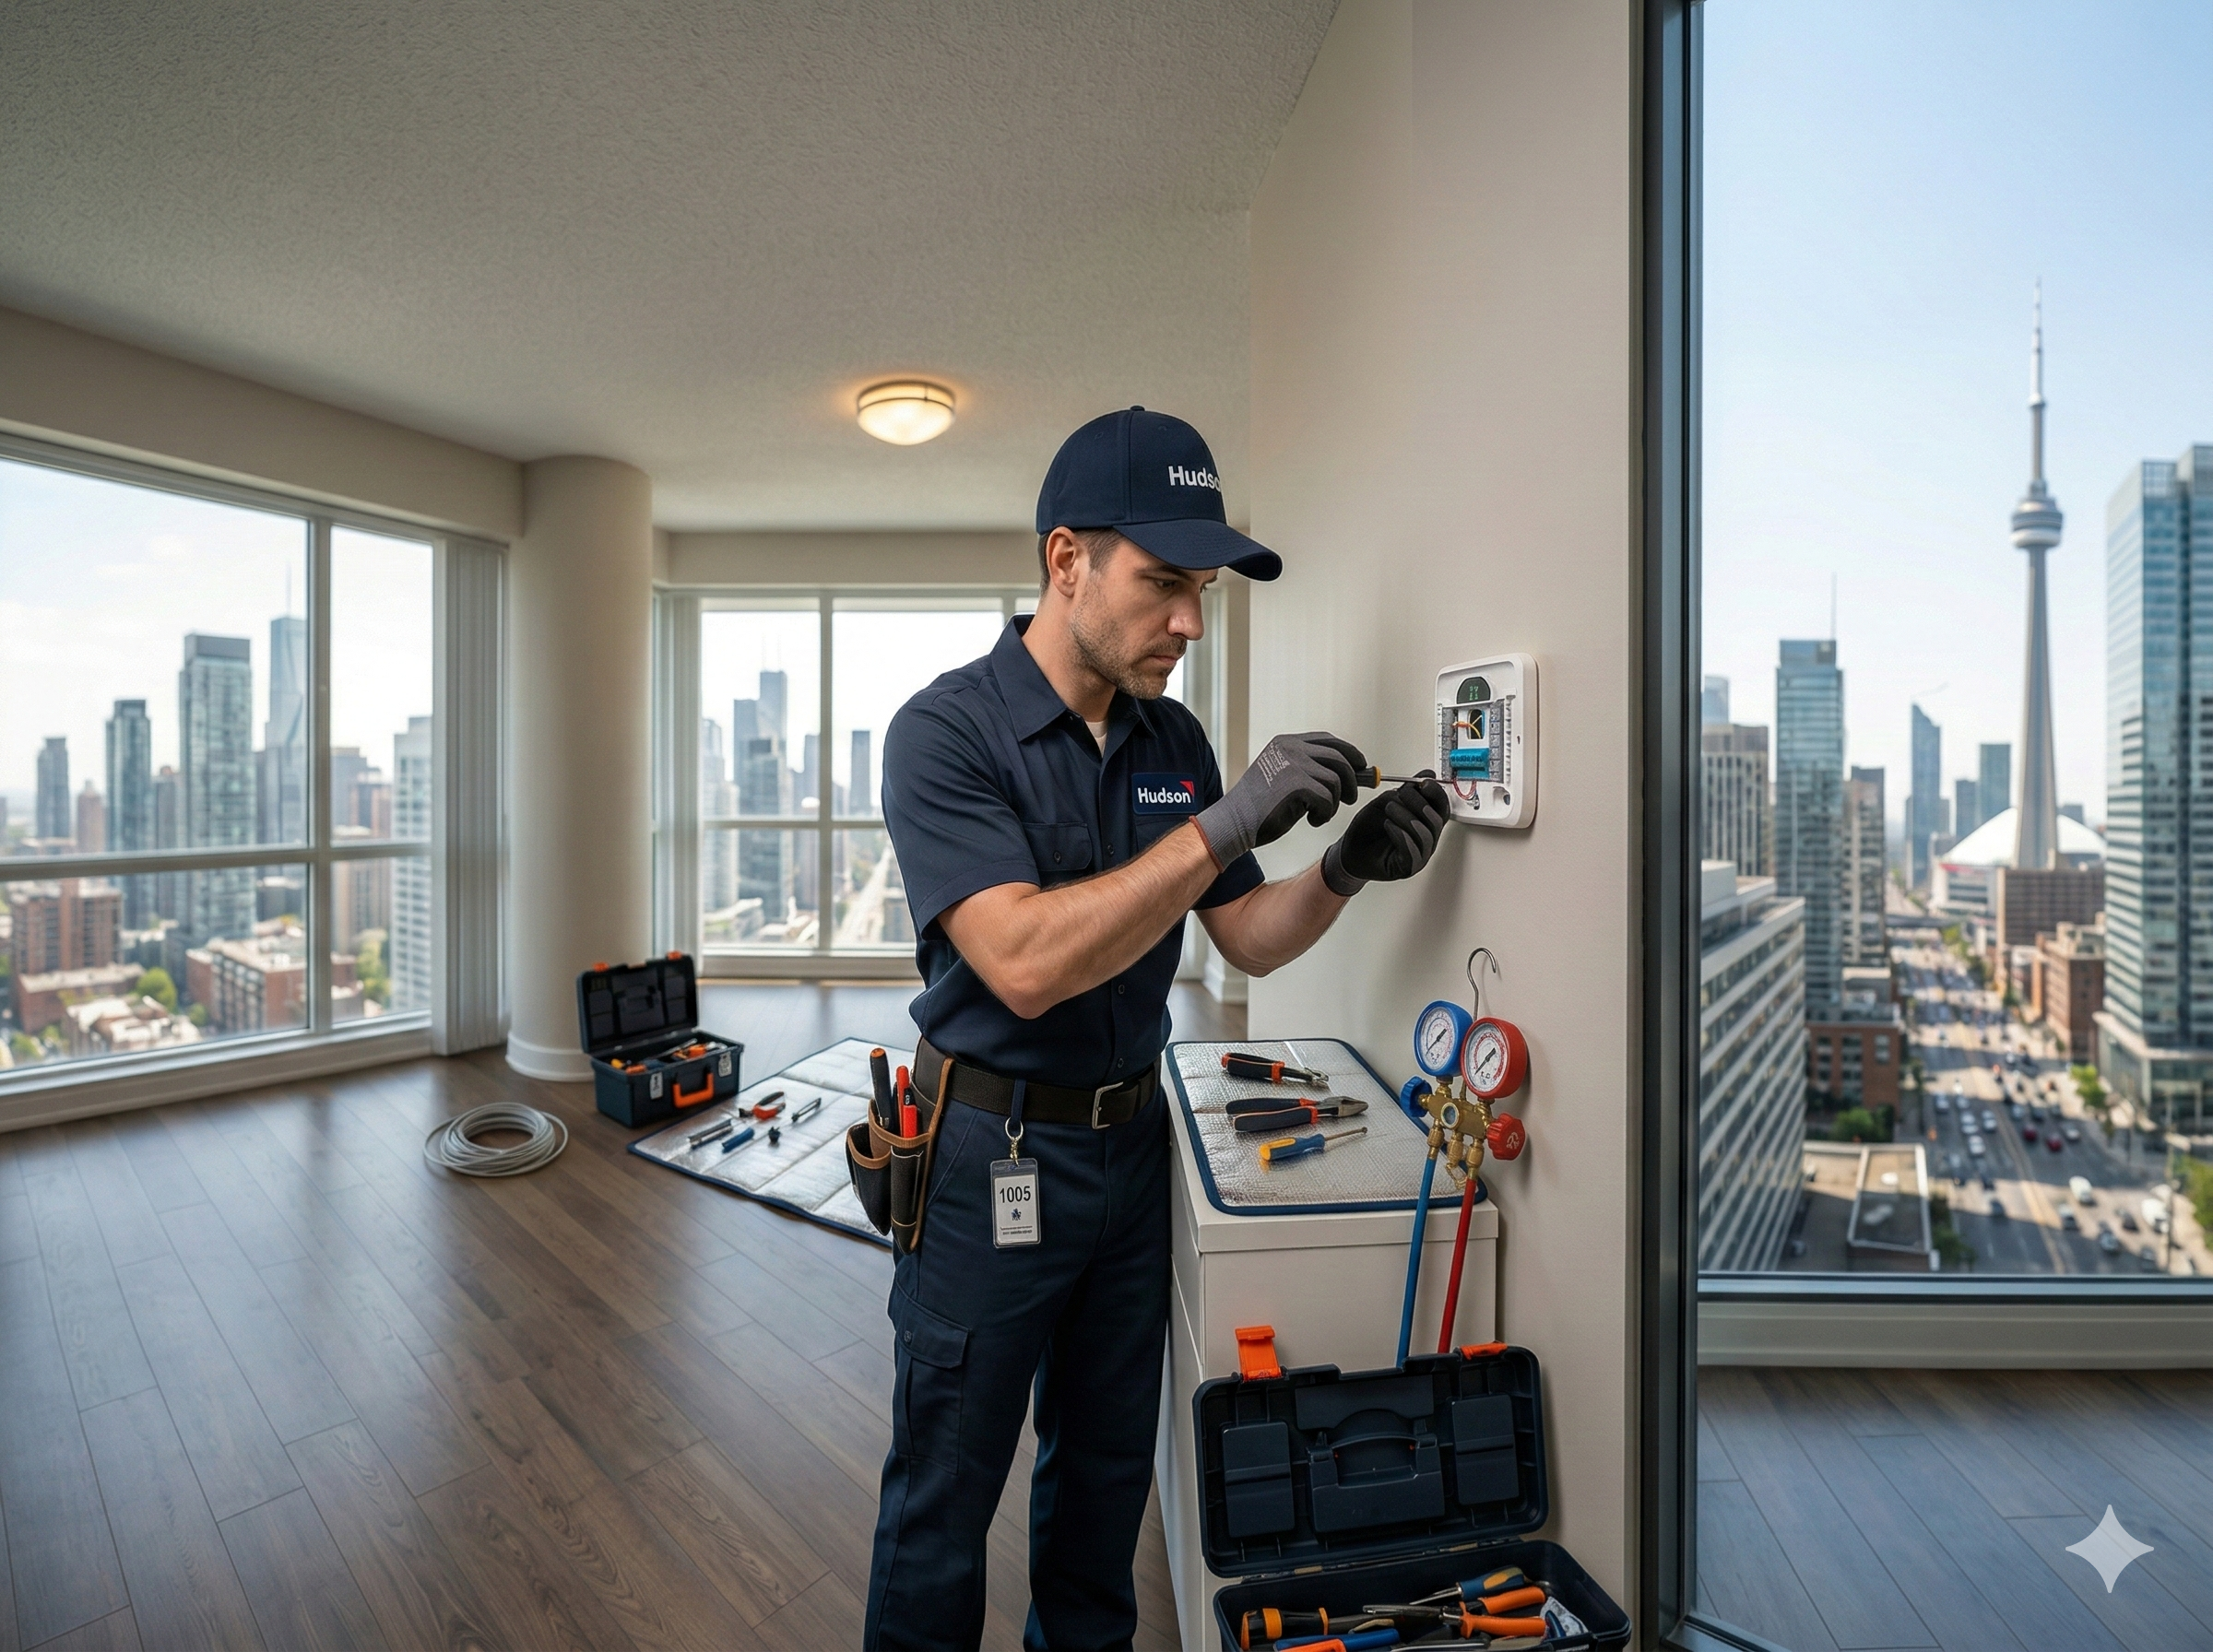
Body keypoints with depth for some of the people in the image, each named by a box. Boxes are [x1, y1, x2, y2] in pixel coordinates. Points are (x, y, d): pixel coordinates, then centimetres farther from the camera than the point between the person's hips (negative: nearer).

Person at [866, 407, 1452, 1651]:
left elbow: (1246, 940, 5)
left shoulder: (1175, 738, 2)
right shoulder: (946, 732, -17)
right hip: (992, 1153, -5)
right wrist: (1221, 828, -32)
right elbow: (1026, 965, -29)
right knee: (947, 1490, 13)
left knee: (1107, 1466, 24)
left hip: (1132, 1140, 6)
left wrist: (1342, 873, -14)